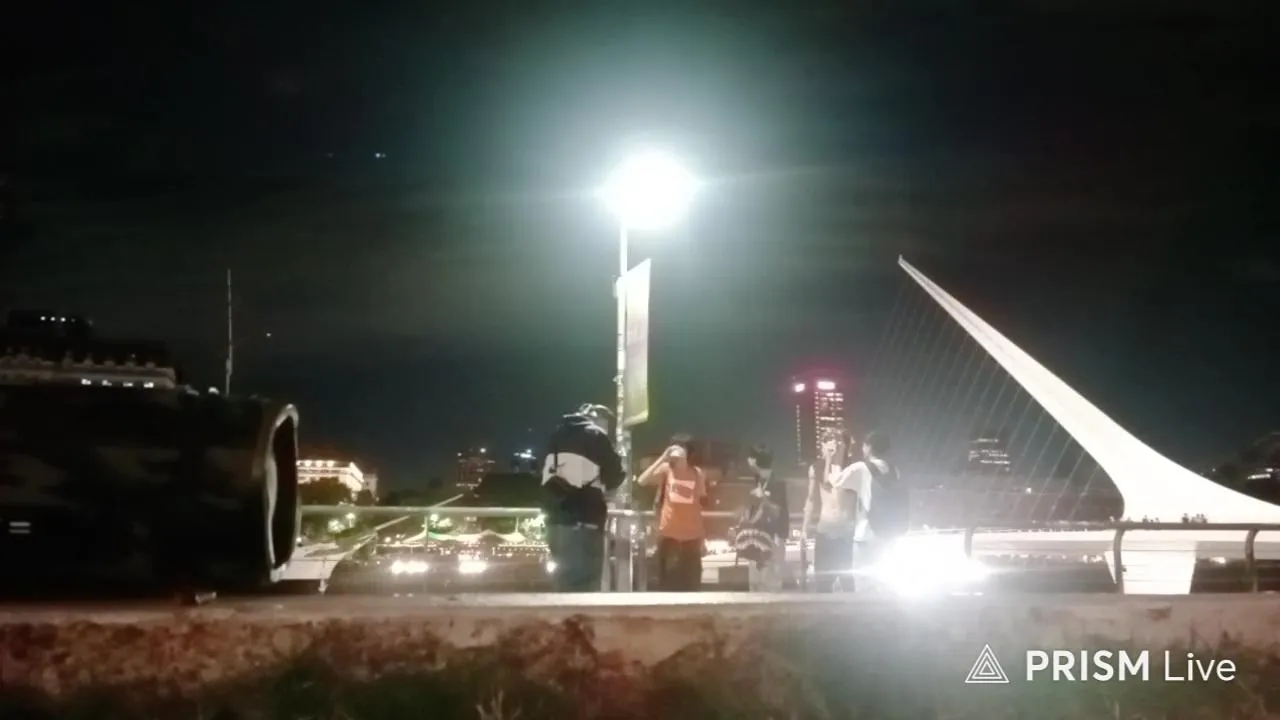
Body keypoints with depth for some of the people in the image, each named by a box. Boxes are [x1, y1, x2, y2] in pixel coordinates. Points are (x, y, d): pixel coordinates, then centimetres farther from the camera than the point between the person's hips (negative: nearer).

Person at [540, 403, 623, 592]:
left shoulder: (559, 433, 19)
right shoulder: (595, 435, 0)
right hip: (583, 523, -7)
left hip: (556, 521, 7)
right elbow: (615, 476, 3)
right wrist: (601, 486, 21)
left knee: (567, 584, 16)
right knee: (584, 587, -6)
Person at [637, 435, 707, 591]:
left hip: (692, 535, 1)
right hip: (669, 534, -1)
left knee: (691, 584, 5)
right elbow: (641, 481, -16)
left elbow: (700, 503, 9)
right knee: (667, 583, 2)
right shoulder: (665, 469, -1)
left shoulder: (697, 473, 4)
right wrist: (662, 458, -17)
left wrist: (703, 537, 8)